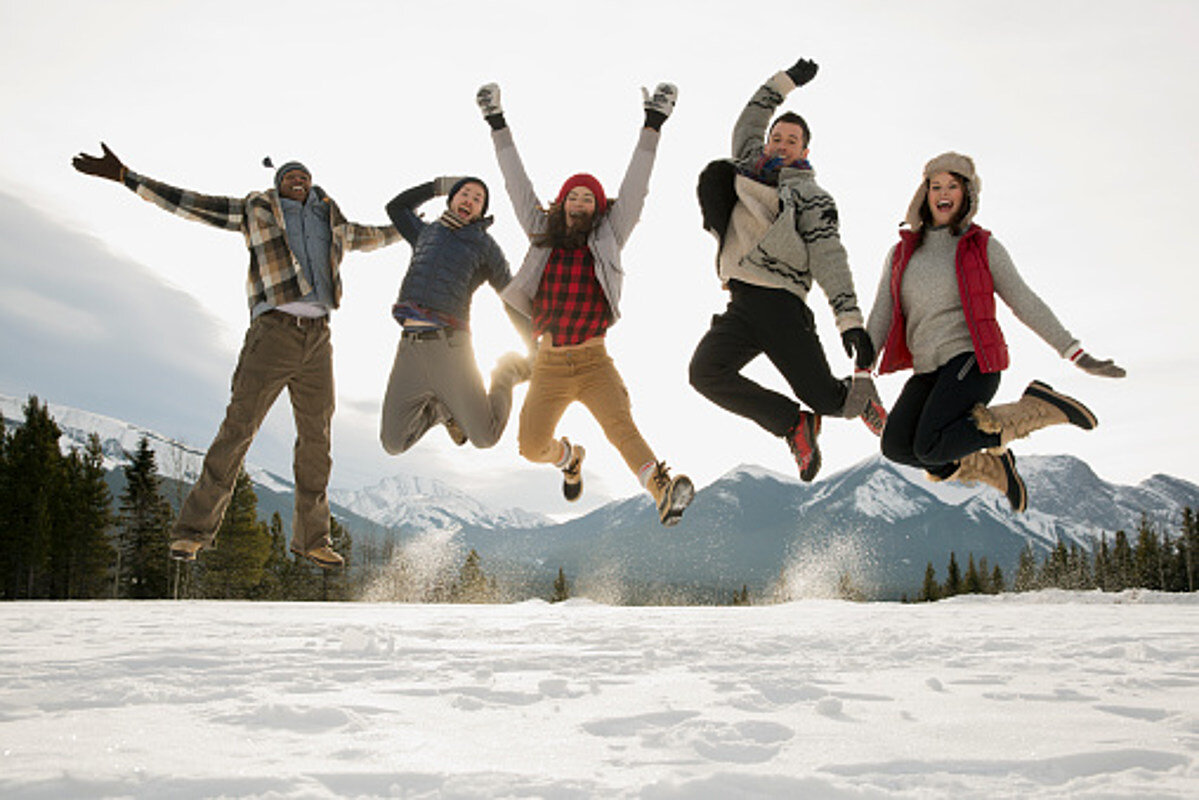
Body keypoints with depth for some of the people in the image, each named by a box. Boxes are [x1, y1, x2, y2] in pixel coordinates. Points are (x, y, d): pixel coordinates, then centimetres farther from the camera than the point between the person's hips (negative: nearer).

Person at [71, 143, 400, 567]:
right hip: (273, 333, -4)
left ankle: (311, 537, 13)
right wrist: (123, 176, 5)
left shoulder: (329, 221, 21)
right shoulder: (256, 210, 11)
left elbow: (364, 237, 41)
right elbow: (187, 203, 9)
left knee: (316, 439, 4)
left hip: (317, 340, 4)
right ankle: (194, 531, -2)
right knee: (237, 429, -9)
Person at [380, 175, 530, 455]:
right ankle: (440, 408, 29)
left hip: (449, 348, -4)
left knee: (485, 437, -2)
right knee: (393, 443, 1)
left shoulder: (485, 246, 11)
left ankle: (506, 374, 25)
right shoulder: (426, 234, 24)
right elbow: (396, 207, 40)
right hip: (409, 349, 4)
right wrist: (440, 185, 34)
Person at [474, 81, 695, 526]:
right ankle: (569, 458, 31)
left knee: (619, 425, -26)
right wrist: (497, 125, 11)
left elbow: (634, 188, -1)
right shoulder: (544, 236, 6)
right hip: (549, 365, 2)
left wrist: (653, 124, -6)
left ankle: (663, 494, -43)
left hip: (594, 362, -2)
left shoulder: (607, 239, 4)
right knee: (532, 447, -4)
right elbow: (517, 184, 9)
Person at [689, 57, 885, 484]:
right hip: (739, 307, 5)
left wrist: (850, 319, -17)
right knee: (705, 372, -20)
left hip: (781, 304, -5)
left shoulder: (810, 196, 7)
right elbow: (749, 123, 41)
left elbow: (830, 259, -5)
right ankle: (793, 424, -3)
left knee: (825, 398, -11)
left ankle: (861, 392, 30)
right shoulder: (749, 169, 23)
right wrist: (785, 82, 40)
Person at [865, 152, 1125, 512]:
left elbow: (1025, 303, 5)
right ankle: (988, 466, 6)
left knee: (930, 449, -25)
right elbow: (881, 316, 9)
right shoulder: (901, 254, 15)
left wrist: (1077, 354, -2)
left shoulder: (983, 247, 7)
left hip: (971, 358, -4)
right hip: (929, 369, 4)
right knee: (896, 445, -18)